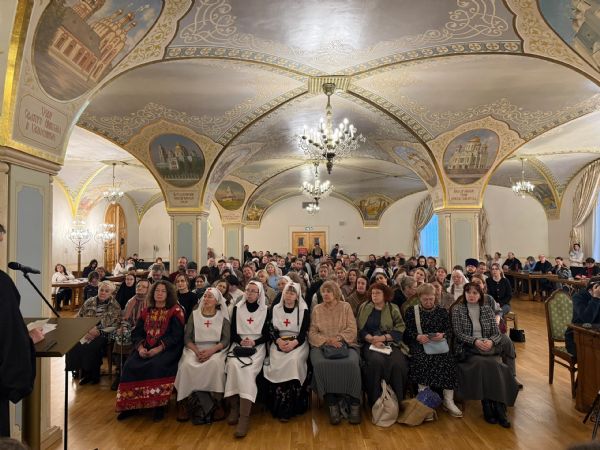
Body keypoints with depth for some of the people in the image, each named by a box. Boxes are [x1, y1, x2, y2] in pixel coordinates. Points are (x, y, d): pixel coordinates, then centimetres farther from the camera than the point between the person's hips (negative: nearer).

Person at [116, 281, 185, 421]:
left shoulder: (175, 310, -2)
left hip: (167, 349, -5)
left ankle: (159, 405, -16)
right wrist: (140, 347, -9)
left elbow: (176, 336, -10)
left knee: (157, 366, -33)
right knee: (130, 366, -20)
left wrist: (159, 349, -19)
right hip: (146, 348, 5)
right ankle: (132, 404, -5)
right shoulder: (146, 311, 15)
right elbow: (136, 333, 10)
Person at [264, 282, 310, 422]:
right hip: (279, 343, 2)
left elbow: (304, 332, -2)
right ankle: (278, 407, -13)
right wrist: (279, 341, -13)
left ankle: (291, 407, -20)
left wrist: (293, 343, -19)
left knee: (294, 360, -31)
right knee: (277, 362, -27)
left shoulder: (303, 310, 4)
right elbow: (271, 329, 6)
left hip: (298, 343, -2)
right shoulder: (275, 309, 11)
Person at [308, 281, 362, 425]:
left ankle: (354, 404, -16)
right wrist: (327, 340, -11)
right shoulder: (317, 309, 12)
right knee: (321, 364, -32)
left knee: (351, 363, -32)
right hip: (322, 345, 1)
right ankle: (332, 405, -20)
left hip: (345, 344, 0)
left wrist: (338, 338, -14)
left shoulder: (345, 307, 10)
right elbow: (312, 333, 6)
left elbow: (352, 330, 3)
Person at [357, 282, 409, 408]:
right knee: (376, 361, -32)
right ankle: (376, 401, -17)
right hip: (370, 343, -1)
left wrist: (382, 338, -13)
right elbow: (360, 329, 3)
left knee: (398, 363, -29)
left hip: (390, 343, 1)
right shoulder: (364, 307, 9)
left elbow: (399, 330, 1)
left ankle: (397, 400, -11)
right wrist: (372, 339, -14)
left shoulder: (393, 309, 9)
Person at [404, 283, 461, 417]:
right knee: (423, 359, -33)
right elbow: (407, 332, 3)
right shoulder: (411, 311, 8)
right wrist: (417, 337, -16)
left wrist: (443, 335, -12)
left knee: (447, 359, -28)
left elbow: (449, 330, 10)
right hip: (419, 344, -2)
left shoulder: (442, 311, 15)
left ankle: (448, 401, -17)